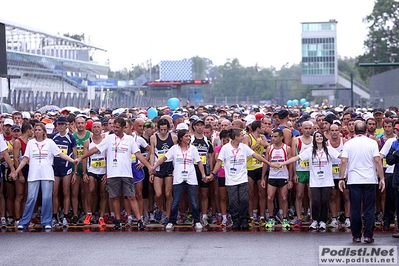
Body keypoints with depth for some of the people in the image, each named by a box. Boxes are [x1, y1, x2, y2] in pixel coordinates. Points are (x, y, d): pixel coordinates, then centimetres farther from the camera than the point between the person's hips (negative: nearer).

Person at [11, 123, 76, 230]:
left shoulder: (50, 142, 6)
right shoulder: (31, 143, 10)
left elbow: (60, 154, 3)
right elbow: (25, 159, 10)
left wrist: (72, 160, -9)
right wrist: (16, 171, 5)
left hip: (47, 175, -1)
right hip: (33, 175, 1)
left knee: (47, 198, -4)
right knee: (31, 198, -5)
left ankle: (46, 222, 5)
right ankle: (24, 222, 1)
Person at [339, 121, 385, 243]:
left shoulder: (348, 144, 2)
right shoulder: (372, 143, -1)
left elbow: (343, 161, -2)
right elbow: (377, 161, -6)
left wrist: (341, 178, 4)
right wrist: (382, 178, -1)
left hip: (354, 181, 1)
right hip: (370, 180, -1)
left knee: (355, 209, 5)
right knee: (369, 209, 3)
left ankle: (356, 236, 7)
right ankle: (368, 235, 0)